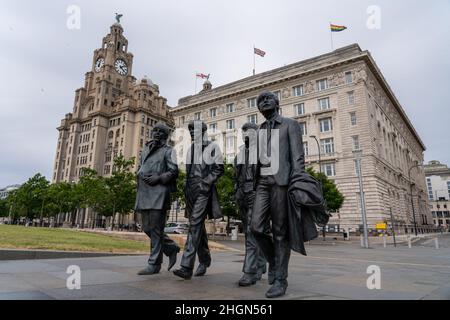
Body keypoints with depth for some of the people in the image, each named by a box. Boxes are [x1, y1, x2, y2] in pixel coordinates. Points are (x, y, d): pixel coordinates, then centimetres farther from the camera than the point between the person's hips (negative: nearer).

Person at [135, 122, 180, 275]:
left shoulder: (168, 151, 3)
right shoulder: (145, 150, 22)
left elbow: (174, 171, -5)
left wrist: (159, 178, -16)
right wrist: (140, 175, 9)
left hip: (159, 192, -7)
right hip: (144, 192, 7)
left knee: (155, 229, -5)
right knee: (147, 228, 10)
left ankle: (154, 264, 3)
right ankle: (171, 247, 26)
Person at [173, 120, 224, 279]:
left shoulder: (212, 147, 0)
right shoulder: (191, 149, 19)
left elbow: (218, 169, -6)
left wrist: (205, 183, -13)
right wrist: (187, 187, 15)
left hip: (204, 191, -7)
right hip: (191, 190, 7)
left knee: (195, 224, -16)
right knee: (198, 226, 13)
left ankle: (187, 267, -18)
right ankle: (204, 260, 26)